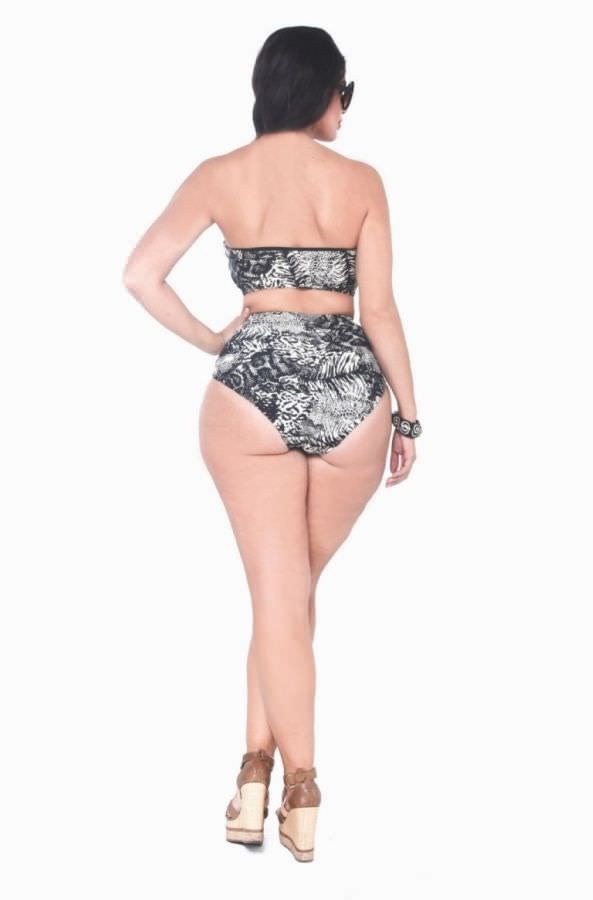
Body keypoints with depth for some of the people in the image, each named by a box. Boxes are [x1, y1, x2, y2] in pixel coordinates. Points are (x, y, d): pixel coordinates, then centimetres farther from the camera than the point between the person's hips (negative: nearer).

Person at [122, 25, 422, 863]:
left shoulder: (219, 175, 3)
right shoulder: (362, 181, 1)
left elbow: (140, 274, -3)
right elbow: (379, 308, -1)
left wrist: (209, 340, 9)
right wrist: (409, 416, 6)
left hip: (252, 388, 0)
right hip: (350, 389, 1)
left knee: (279, 597, 5)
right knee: (295, 585, 17)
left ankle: (282, 791, 6)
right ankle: (268, 770, 20)